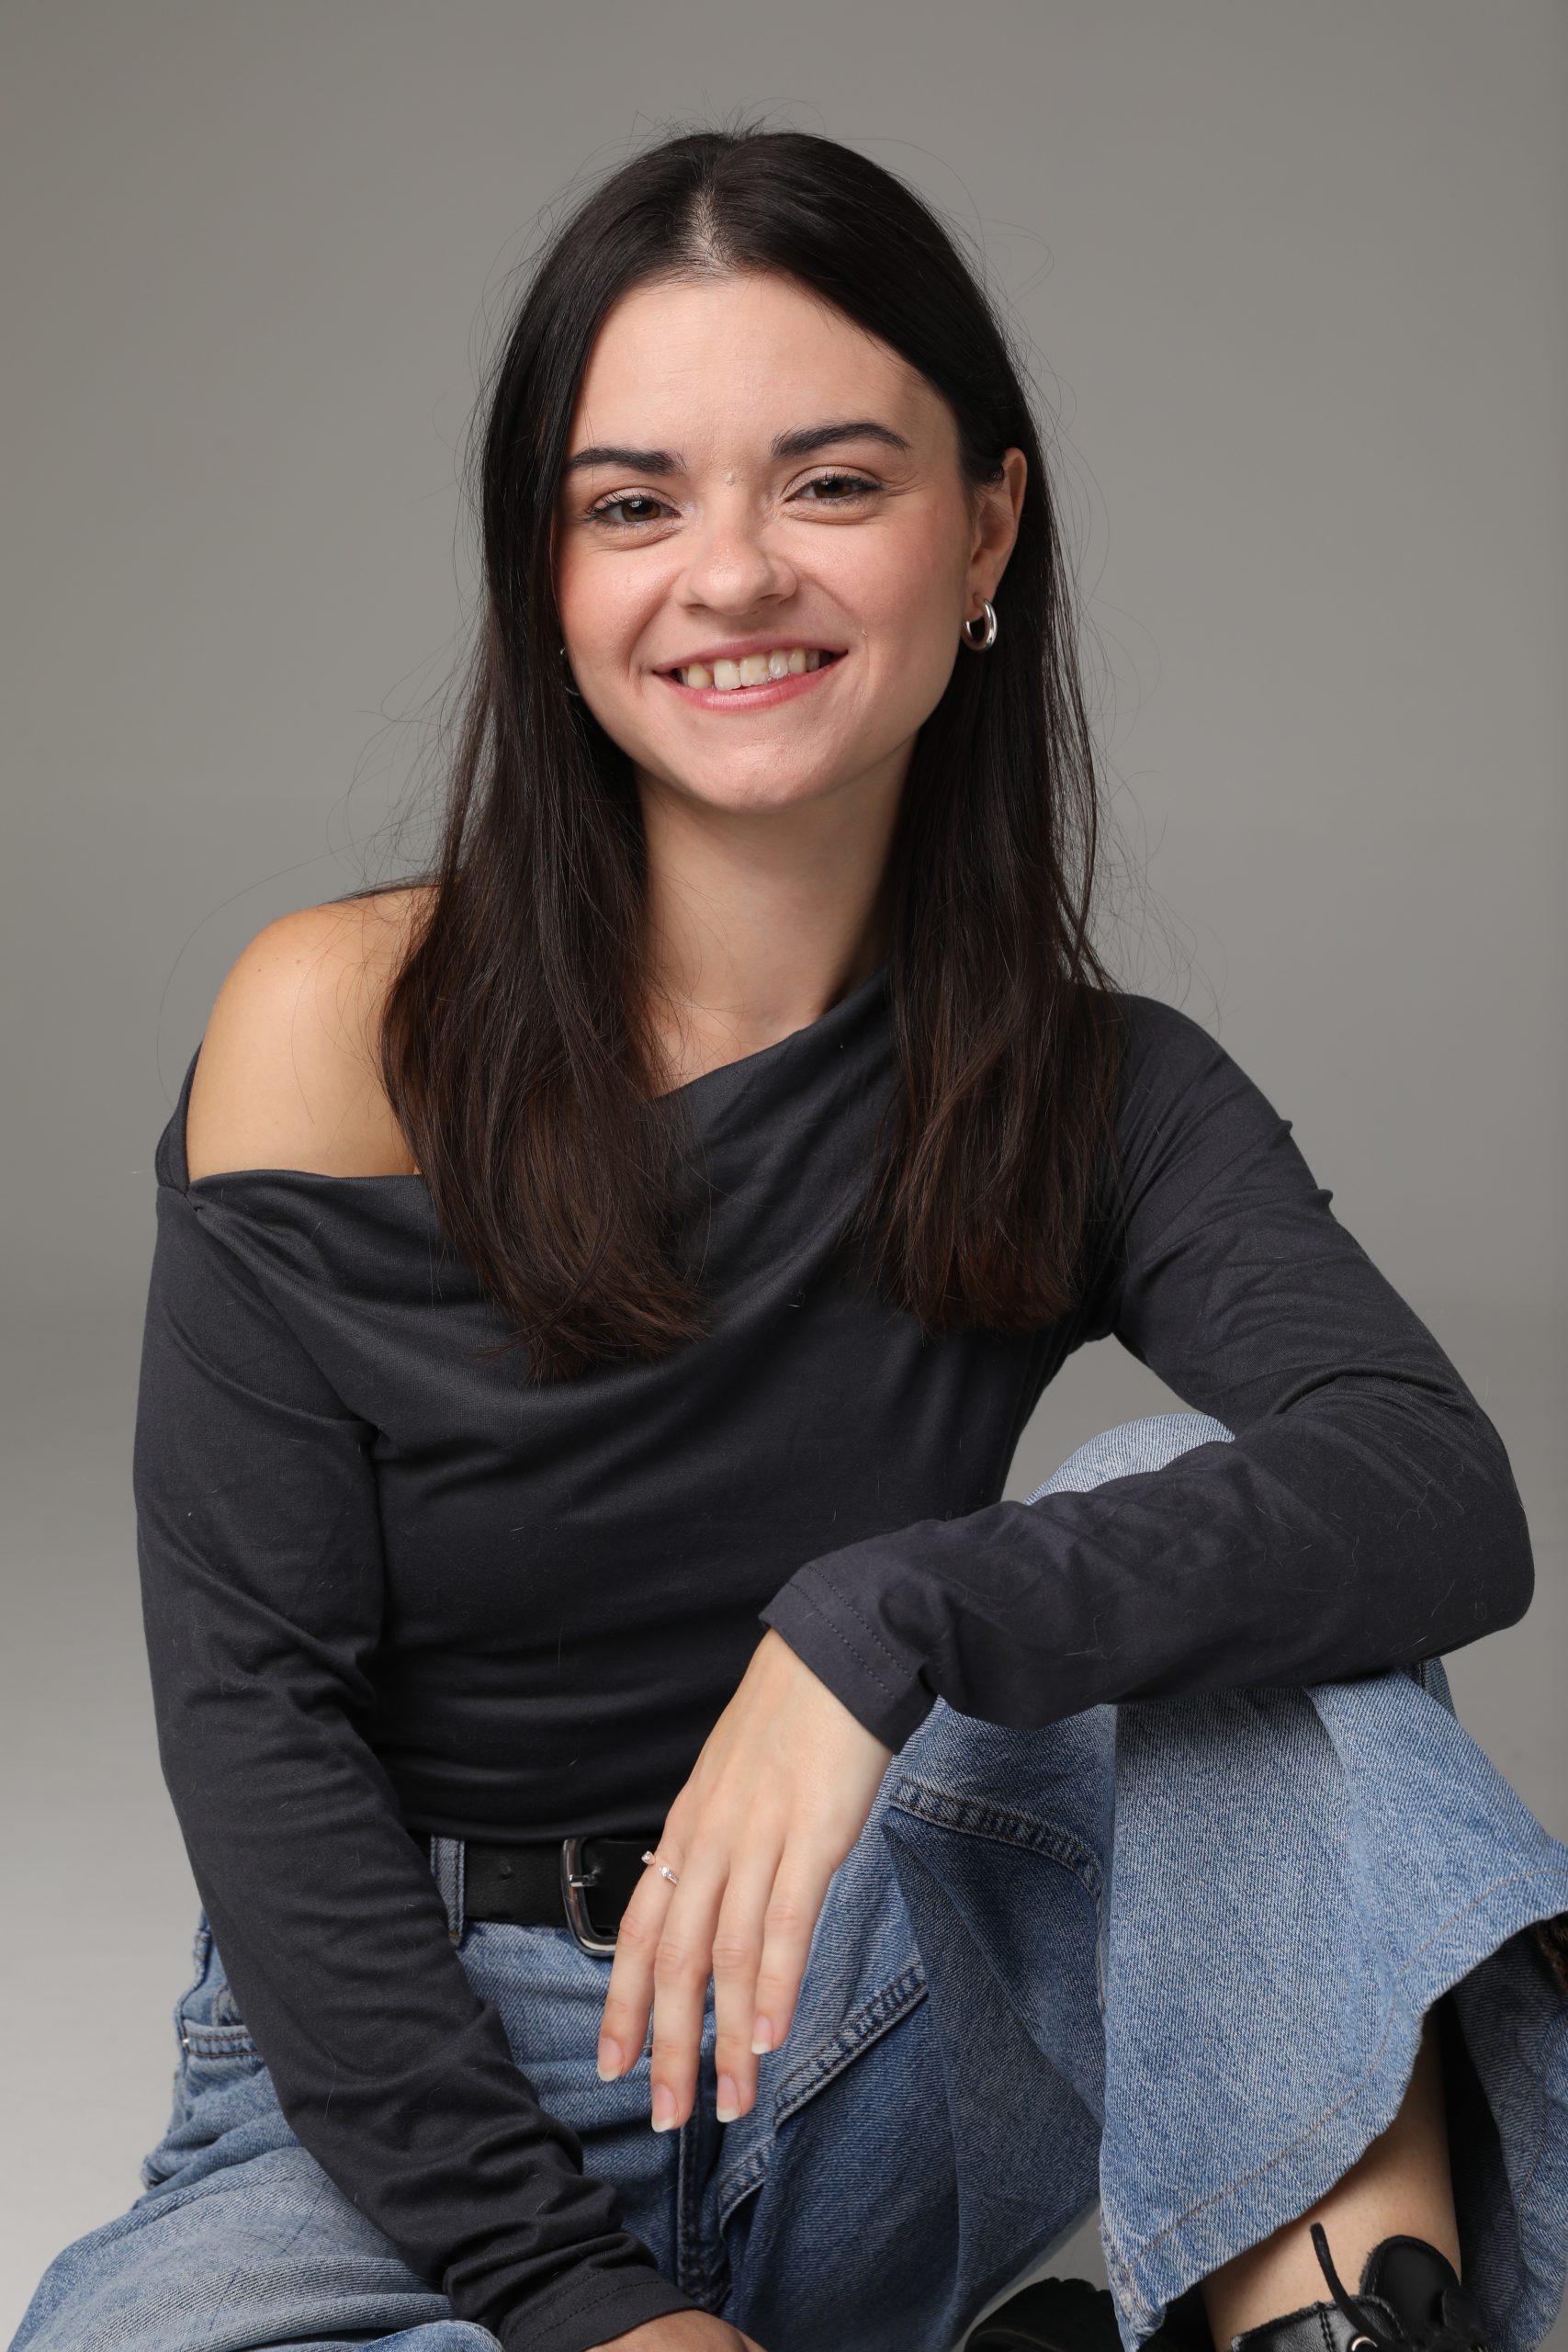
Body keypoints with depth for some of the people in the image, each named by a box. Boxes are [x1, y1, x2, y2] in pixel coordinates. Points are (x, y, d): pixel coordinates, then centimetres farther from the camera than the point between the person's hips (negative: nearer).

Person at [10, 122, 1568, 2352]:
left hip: (861, 2054, 1)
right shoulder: (343, 1025, -9)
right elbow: (250, 1699, -11)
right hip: (413, 2088, 0)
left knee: (1199, 1516, -21)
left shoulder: (1094, 1094, -3)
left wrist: (887, 1618, -37)